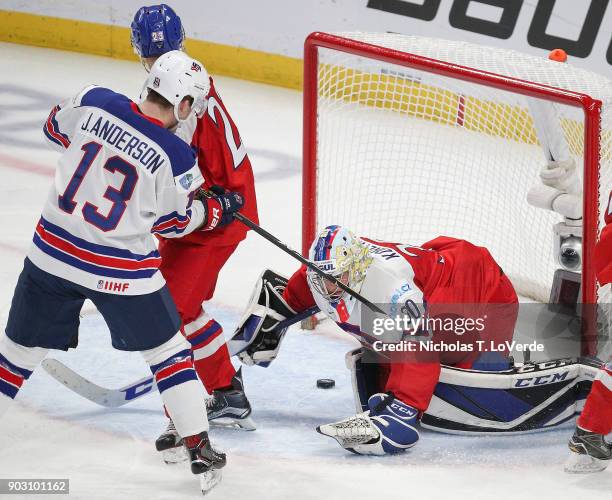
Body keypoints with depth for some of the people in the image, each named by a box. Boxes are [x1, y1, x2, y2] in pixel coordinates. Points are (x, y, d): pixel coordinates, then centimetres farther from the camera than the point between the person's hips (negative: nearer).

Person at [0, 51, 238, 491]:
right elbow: (173, 223, -2)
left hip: (53, 253, 3)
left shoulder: (94, 102, -9)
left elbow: (56, 128, 12)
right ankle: (200, 448, 17)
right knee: (167, 350, 15)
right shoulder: (176, 157, -16)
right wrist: (217, 209, 14)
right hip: (121, 270, -3)